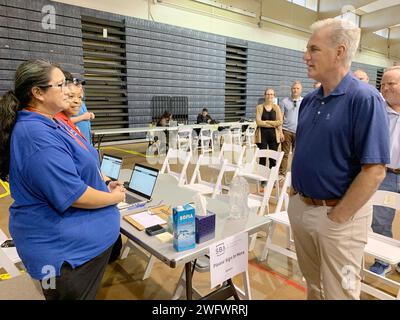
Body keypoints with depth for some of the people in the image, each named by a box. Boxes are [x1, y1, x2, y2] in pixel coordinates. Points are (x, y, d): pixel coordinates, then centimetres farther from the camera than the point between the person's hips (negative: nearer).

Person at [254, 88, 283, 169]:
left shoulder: (276, 107, 8)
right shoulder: (259, 107, 2)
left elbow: (279, 122, -1)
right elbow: (258, 122, -9)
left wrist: (266, 121, -8)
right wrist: (273, 124, -7)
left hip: (274, 135, 2)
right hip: (262, 134, -2)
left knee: (273, 158, 5)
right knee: (262, 158, 0)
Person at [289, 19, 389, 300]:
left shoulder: (364, 98, -16)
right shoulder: (309, 100, 6)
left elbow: (374, 171, -20)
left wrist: (336, 218, -15)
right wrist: (299, 199, 8)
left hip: (338, 214, -6)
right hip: (301, 208, 6)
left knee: (338, 292, 13)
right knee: (313, 285, 25)